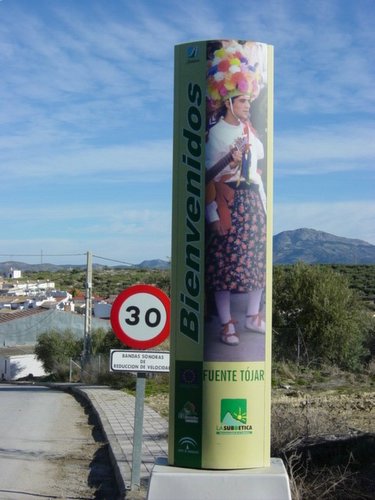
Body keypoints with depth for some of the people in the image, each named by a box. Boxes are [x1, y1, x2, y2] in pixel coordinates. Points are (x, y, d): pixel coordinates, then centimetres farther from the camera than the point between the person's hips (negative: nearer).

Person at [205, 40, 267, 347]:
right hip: (227, 201, -6)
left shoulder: (249, 129, 12)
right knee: (226, 260, -4)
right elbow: (209, 175, -6)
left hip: (252, 198, 6)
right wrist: (231, 162, -21)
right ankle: (226, 324, 5)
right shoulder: (216, 133, -5)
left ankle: (253, 315, 22)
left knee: (257, 257, 8)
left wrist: (263, 203, 16)